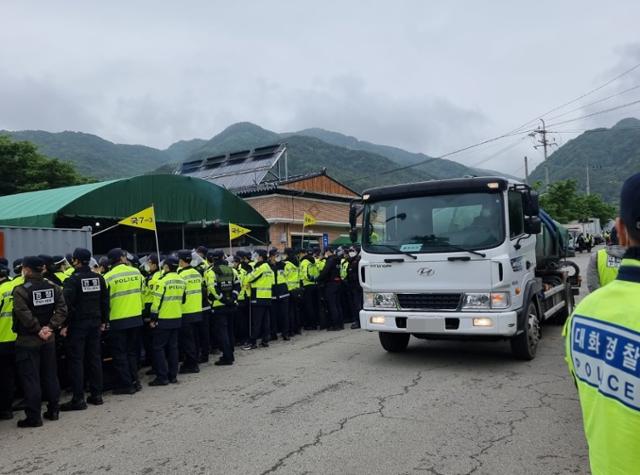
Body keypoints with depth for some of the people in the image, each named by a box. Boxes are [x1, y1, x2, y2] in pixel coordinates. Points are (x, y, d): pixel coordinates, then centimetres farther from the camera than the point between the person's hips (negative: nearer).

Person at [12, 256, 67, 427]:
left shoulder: (20, 291, -14)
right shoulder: (53, 287, 1)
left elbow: (24, 314, -21)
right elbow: (62, 309, -5)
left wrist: (38, 330, -12)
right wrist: (50, 327, -7)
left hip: (27, 342, -5)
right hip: (48, 340, 5)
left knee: (30, 378, 2)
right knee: (50, 375, 14)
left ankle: (33, 416, 7)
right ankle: (53, 410, 23)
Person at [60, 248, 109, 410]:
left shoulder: (72, 280, -12)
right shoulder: (99, 278, 6)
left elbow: (68, 305, -16)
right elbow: (105, 301, 9)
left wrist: (65, 325, -9)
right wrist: (103, 321, 15)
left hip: (77, 324, -5)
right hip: (95, 323, 6)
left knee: (76, 360, 0)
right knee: (95, 358, 11)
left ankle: (78, 399, 1)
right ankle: (97, 395, 16)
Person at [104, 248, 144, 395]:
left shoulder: (108, 277, -10)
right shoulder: (136, 272, -1)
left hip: (118, 320, -4)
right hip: (136, 318, 4)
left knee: (120, 354, 7)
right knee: (132, 352, 17)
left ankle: (125, 384, 9)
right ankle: (134, 381, 20)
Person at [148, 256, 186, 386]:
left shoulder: (162, 280, -15)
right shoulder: (182, 281, 6)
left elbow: (157, 301, -16)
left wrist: (153, 319, -10)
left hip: (163, 320, -6)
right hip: (177, 319, 7)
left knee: (158, 347, 3)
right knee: (173, 347, 13)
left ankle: (162, 377, 2)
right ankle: (173, 375, 16)